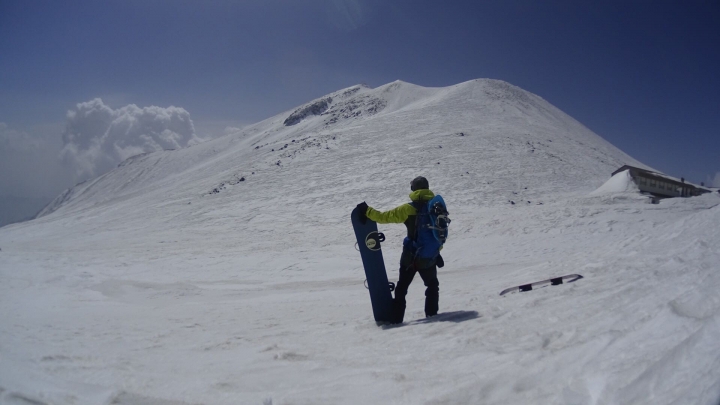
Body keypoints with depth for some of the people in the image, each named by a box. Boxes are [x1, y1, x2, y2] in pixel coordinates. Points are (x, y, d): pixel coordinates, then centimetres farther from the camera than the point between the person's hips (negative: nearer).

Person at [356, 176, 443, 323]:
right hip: (429, 257, 2)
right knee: (432, 285, 25)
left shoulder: (408, 209, -12)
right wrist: (436, 252, 16)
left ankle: (396, 319, 10)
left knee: (401, 288, 12)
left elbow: (384, 217, -12)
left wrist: (367, 211, 1)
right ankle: (431, 314, 20)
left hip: (410, 256, -2)